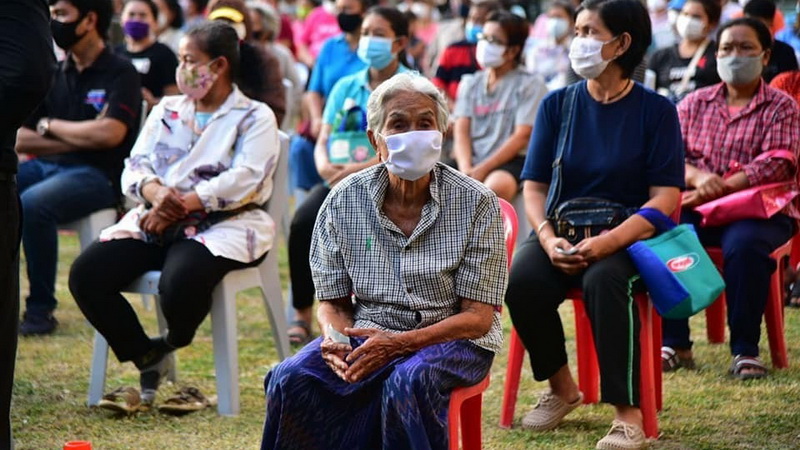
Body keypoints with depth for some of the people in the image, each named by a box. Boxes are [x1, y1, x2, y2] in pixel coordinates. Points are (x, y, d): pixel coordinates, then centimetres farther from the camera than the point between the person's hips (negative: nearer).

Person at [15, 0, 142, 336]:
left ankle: (41, 309, -21)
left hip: (97, 174, -7)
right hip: (45, 167, 7)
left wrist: (50, 126, -4)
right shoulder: (54, 75, 14)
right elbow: (20, 140, 9)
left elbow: (109, 134, -18)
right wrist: (81, 139, -4)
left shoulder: (120, 73, -3)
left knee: (33, 204, -33)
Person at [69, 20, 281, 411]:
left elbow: (245, 179, -12)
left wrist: (181, 206, -18)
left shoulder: (254, 118, 2)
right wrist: (156, 193, -14)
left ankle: (173, 348, 0)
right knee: (85, 275, -19)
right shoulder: (166, 111, 20)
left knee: (180, 283, -37)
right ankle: (148, 361, -4)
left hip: (224, 223, -5)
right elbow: (134, 167, 11)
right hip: (156, 221, 5)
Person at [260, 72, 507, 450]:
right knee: (291, 379, -26)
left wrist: (399, 343, -23)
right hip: (367, 333, 3)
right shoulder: (344, 201, 0)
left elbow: (478, 316, -9)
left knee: (407, 382, -36)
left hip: (450, 338, -2)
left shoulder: (477, 204, -7)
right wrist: (334, 337, -18)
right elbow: (332, 302, 7)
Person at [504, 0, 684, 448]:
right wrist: (548, 238, -15)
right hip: (562, 231, 3)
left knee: (604, 280, -37)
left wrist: (608, 242, -23)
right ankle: (562, 387, -2)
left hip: (627, 236, -3)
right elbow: (534, 186, 5)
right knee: (521, 281, -29)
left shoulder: (656, 110, -2)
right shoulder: (557, 104, 6)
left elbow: (666, 198, -8)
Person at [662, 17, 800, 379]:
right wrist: (697, 177, -18)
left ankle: (745, 350, -24)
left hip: (759, 211, -3)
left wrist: (719, 188, -19)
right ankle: (674, 345, -15)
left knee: (743, 244, -37)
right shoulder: (695, 104, 15)